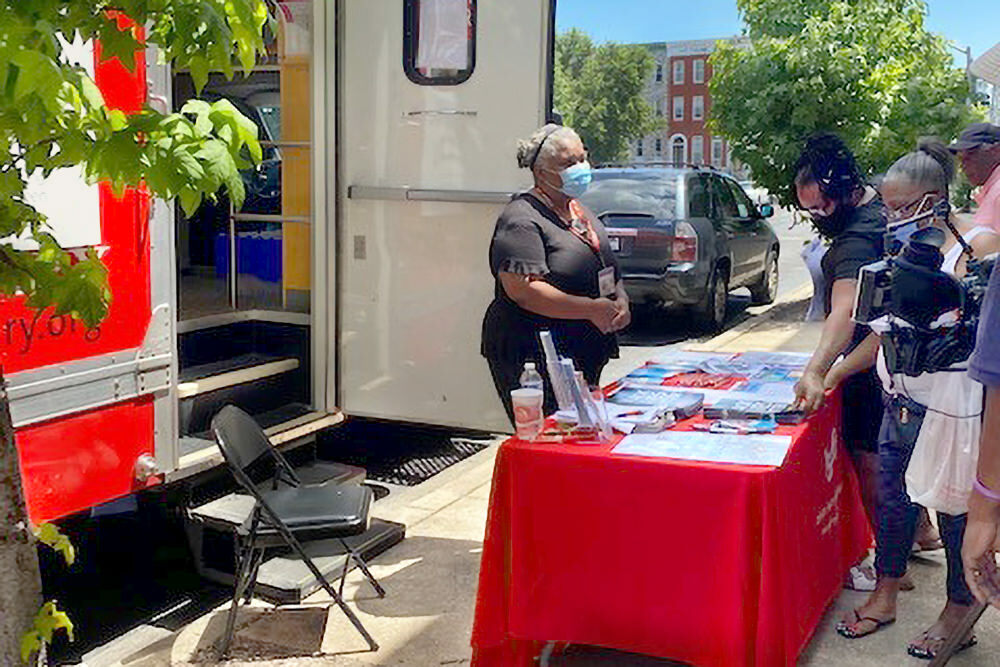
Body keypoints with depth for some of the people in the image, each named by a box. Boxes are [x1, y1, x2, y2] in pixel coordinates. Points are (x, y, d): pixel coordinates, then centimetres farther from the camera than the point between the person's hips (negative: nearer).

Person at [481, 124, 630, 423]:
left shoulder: (583, 214, 16)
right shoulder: (521, 220, -13)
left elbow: (610, 273, 25)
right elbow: (522, 289, -24)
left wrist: (621, 302, 3)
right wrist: (591, 309, -24)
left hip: (587, 358, 9)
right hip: (531, 358, -9)